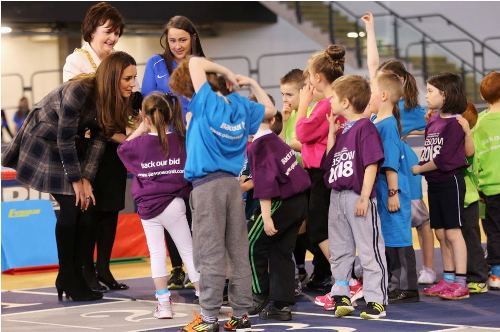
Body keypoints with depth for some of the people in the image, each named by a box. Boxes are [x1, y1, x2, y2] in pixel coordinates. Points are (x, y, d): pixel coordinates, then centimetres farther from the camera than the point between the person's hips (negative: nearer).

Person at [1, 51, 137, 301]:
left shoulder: (115, 100, -8)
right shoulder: (78, 91, -31)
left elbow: (99, 139, -6)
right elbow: (64, 138, -26)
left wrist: (87, 179, -14)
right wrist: (76, 180, -19)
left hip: (72, 147, 7)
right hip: (44, 144, -7)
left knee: (82, 208, -1)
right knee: (71, 207, -14)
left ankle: (69, 279, 10)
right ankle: (70, 281, -5)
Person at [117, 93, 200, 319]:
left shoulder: (140, 144, -4)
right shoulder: (181, 140, -6)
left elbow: (123, 149, 16)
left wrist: (141, 129, 16)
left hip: (148, 207, 0)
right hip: (173, 204, 0)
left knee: (156, 253, 6)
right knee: (188, 251, 5)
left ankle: (164, 303, 5)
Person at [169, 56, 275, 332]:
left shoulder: (207, 102, -9)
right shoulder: (240, 105, 9)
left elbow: (195, 63, -13)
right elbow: (269, 109, 27)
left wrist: (225, 72, -1)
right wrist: (250, 83, 20)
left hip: (208, 185, -7)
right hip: (232, 183, 7)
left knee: (210, 255, -5)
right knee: (238, 253, 8)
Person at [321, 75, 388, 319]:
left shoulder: (365, 127, -10)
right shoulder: (341, 130, 16)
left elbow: (372, 163, -15)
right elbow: (329, 161, 16)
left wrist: (364, 197, -19)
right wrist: (331, 132, 9)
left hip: (358, 197, -9)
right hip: (337, 196, 9)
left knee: (369, 249, -4)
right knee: (339, 251, 14)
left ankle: (376, 300, -1)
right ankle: (341, 296, 22)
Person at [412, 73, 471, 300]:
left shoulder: (454, 123, -14)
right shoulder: (433, 121, 11)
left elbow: (444, 160, -17)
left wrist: (418, 169, -8)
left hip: (450, 181, -8)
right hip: (434, 184, 8)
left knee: (452, 232, -5)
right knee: (440, 233, 10)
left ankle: (460, 283, -2)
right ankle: (448, 279, 17)